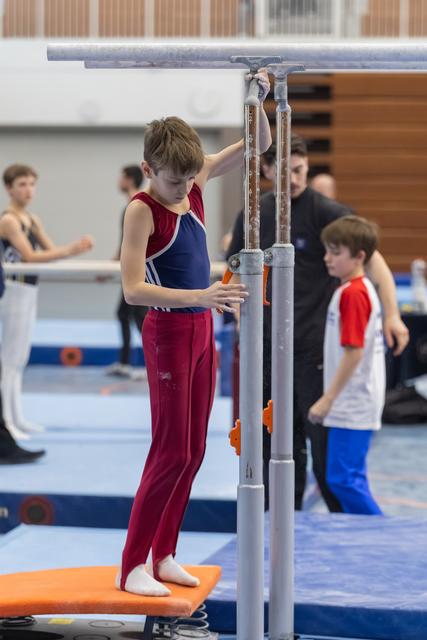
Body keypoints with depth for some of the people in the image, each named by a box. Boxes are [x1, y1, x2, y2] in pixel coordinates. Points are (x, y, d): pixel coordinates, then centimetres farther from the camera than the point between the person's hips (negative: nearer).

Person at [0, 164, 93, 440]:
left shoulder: (32, 219, 13)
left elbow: (51, 250, 12)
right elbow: (29, 256, -21)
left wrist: (75, 248, -6)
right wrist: (69, 251, -25)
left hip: (29, 291, 9)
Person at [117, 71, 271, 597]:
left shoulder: (193, 183, 2)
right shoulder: (142, 209, -17)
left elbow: (259, 144, 9)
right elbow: (133, 289, -24)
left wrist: (256, 97, -9)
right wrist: (197, 297, -33)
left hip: (202, 329, 8)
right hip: (169, 332, -7)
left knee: (193, 453, 10)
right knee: (172, 453, -6)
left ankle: (163, 555, 19)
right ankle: (132, 567, 1)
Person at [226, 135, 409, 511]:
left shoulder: (326, 212, -8)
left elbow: (371, 258, -17)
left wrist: (391, 314, -30)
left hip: (313, 344, -5)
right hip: (268, 346, 5)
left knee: (322, 437, -3)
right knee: (278, 439, 10)